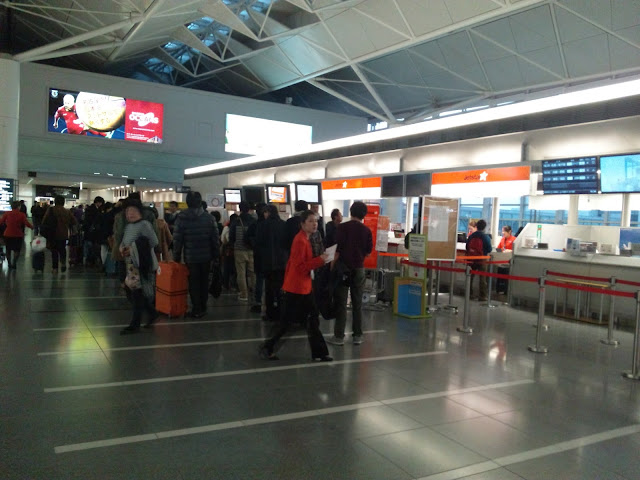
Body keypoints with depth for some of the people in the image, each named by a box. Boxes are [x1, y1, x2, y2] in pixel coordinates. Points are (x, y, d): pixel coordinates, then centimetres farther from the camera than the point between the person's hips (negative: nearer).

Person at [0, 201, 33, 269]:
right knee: (17, 250, 11)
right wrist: (32, 227, 3)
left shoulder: (7, 214, -3)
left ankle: (9, 264, 24)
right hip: (18, 235, -2)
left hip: (8, 234, 2)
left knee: (8, 250, 18)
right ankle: (14, 264, -1)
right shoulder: (22, 215, -8)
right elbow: (27, 224, -15)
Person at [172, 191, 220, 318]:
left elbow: (177, 240, -7)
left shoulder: (182, 218, -8)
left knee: (193, 283, 6)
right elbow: (215, 237, -1)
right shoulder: (209, 217, -2)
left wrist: (176, 257, 2)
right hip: (206, 256, 2)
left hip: (190, 257, -2)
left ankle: (196, 310, 7)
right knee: (204, 282, 14)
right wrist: (216, 254, 8)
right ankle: (203, 308, 21)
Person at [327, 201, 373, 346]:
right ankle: (357, 336, 13)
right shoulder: (367, 231, 1)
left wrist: (333, 265, -5)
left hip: (343, 268, -3)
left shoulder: (343, 227, -8)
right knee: (357, 303, 10)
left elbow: (337, 248, -11)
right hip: (359, 269, 3)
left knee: (341, 303, 2)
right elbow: (368, 251, 7)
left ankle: (339, 336, 4)